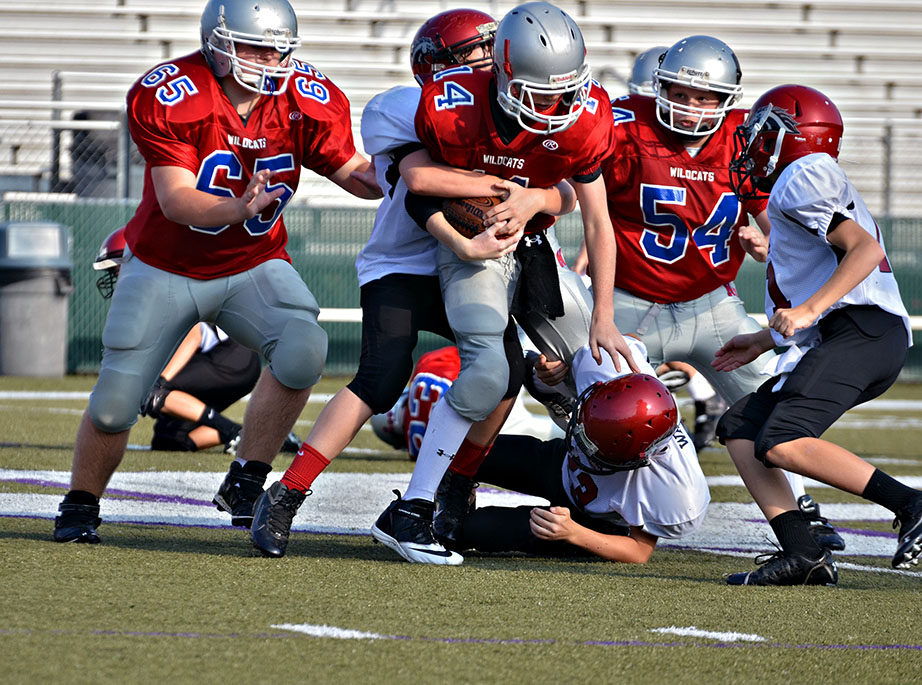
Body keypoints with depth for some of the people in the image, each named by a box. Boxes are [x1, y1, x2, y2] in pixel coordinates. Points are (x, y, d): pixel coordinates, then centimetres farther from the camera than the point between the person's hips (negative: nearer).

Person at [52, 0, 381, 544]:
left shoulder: (308, 102, -12)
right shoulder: (169, 98, -23)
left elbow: (356, 175, -1)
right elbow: (176, 199, -29)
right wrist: (240, 208, -47)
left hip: (254, 265, 2)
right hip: (166, 269, -2)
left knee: (304, 347, -27)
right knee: (115, 404, -3)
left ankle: (246, 480, -11)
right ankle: (81, 505, 26)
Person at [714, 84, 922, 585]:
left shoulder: (803, 177, -1)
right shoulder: (828, 191, 31)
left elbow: (867, 250, -13)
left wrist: (808, 311, -22)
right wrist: (767, 341, 36)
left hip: (862, 331, -11)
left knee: (783, 444, -23)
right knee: (740, 429, 7)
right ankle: (802, 554, -8)